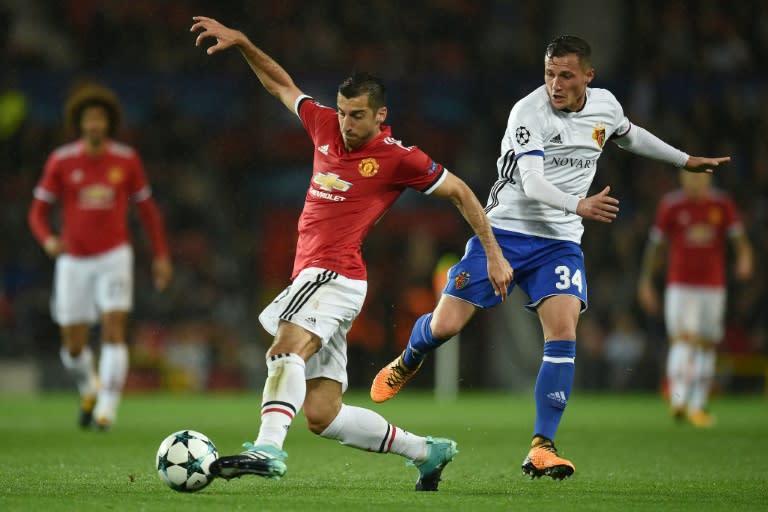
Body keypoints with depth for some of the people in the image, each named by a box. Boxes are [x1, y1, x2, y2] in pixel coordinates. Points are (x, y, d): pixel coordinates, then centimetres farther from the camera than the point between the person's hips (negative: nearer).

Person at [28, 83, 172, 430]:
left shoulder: (126, 160, 0)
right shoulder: (61, 161, -3)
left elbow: (147, 209, 10)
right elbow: (37, 212, 0)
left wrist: (161, 255, 7)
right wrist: (48, 241, -20)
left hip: (114, 257, -1)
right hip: (73, 261, 1)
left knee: (114, 330, -17)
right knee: (73, 346, 5)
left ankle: (107, 408, -16)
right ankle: (89, 389, 36)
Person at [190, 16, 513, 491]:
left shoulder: (398, 158, -4)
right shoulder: (326, 124, 12)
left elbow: (460, 193, 6)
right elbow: (282, 85, 28)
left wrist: (495, 255, 6)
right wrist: (242, 43, 19)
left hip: (334, 276, -7)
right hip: (312, 276, 7)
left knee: (286, 350, -34)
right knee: (322, 415, 5)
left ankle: (268, 449, -51)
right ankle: (426, 451, 18)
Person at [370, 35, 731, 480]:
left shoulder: (605, 105, 3)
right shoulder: (529, 112, -16)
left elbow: (630, 135, 28)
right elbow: (532, 183, -27)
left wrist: (685, 160, 35)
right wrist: (579, 205, -44)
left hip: (560, 242, 3)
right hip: (505, 231, -3)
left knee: (563, 333, -18)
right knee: (445, 326, -6)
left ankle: (542, 448, -14)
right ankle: (408, 362, 32)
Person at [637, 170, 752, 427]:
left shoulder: (722, 205, 2)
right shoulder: (671, 206, -2)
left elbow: (738, 236, -1)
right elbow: (656, 245, 5)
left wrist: (745, 257, -23)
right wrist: (645, 281, 6)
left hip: (713, 286, 3)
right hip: (680, 286, -3)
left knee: (707, 346, 7)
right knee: (682, 339, -17)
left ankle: (698, 406, 16)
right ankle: (678, 400, -24)